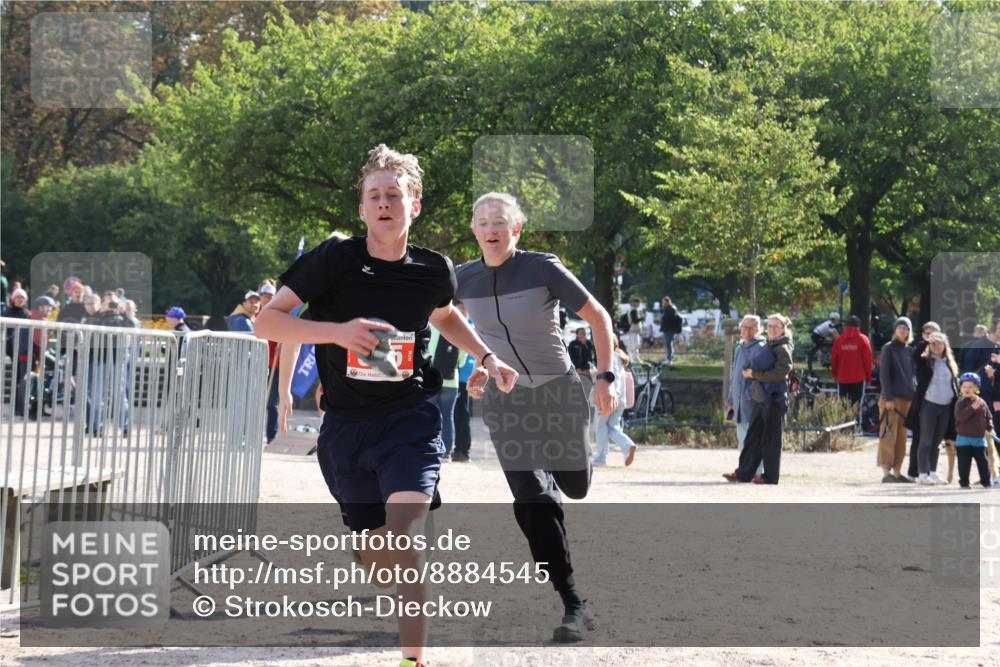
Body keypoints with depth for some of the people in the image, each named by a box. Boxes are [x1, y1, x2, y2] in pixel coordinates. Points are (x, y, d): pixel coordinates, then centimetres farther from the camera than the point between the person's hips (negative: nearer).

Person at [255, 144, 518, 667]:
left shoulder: (433, 270, 0)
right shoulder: (334, 258, -9)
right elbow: (266, 323, -10)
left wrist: (487, 357, 14)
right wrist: (337, 331, -23)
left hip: (409, 419, -1)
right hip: (345, 427, 1)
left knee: (404, 539, -24)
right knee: (374, 559, 10)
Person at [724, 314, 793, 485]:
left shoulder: (783, 349, -9)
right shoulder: (768, 346, 17)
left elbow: (780, 373, -18)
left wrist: (755, 374, -15)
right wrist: (753, 373, 8)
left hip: (774, 399, -9)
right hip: (761, 399, 9)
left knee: (771, 439, -2)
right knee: (753, 437, 9)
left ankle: (770, 476, 4)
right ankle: (744, 472, 13)